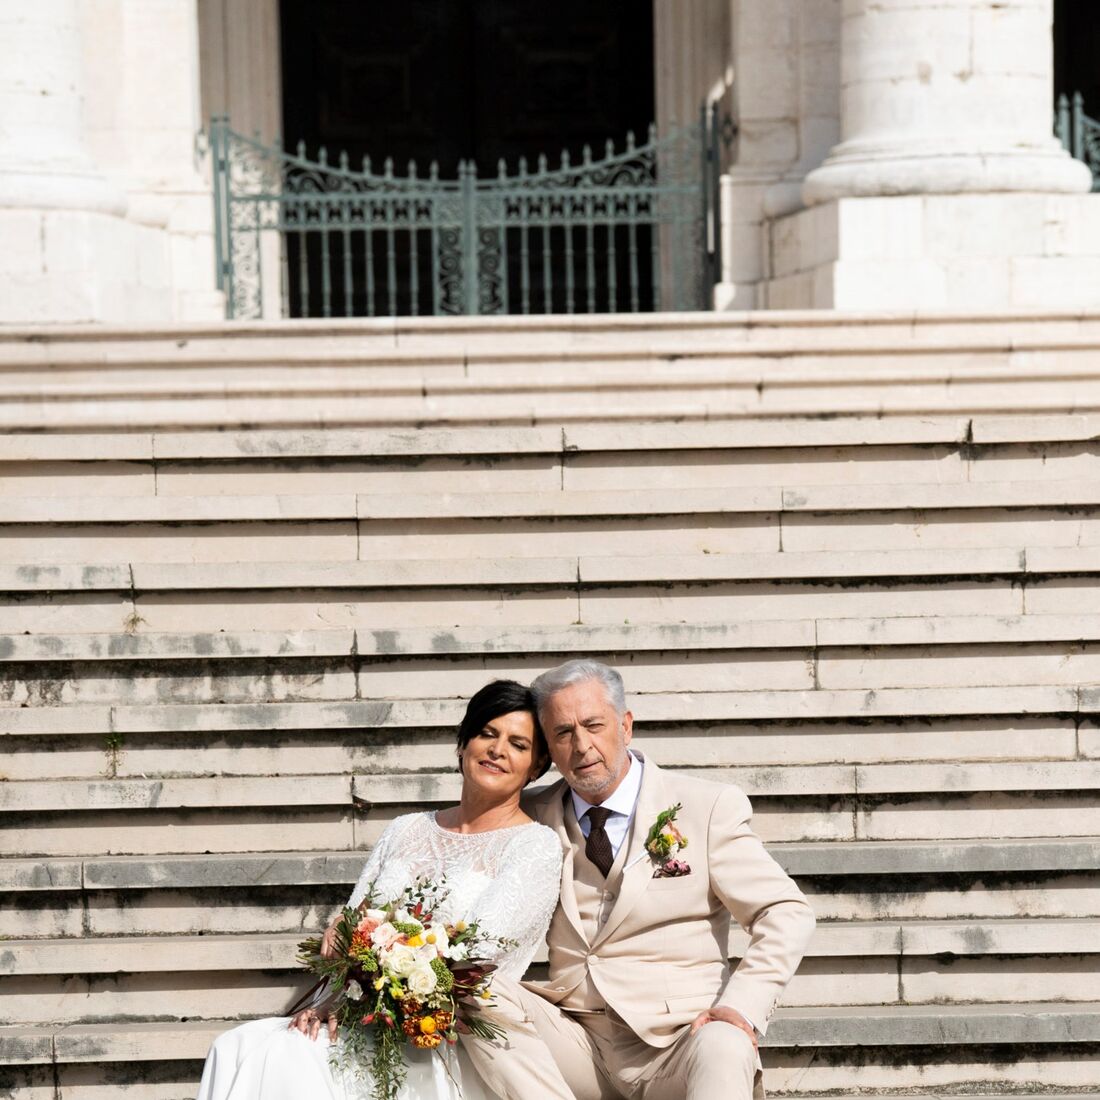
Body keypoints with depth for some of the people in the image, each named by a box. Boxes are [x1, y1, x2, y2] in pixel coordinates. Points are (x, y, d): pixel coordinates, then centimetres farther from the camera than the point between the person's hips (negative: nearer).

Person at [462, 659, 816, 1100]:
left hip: (675, 1041, -4)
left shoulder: (708, 808, 3)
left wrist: (741, 1009, -15)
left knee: (723, 1050, -37)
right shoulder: (535, 819, 11)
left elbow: (786, 914, 0)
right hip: (576, 1041, 4)